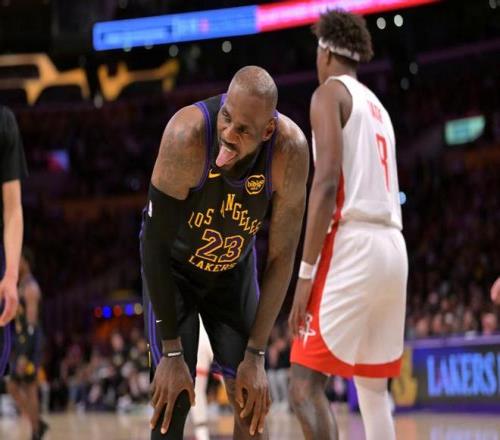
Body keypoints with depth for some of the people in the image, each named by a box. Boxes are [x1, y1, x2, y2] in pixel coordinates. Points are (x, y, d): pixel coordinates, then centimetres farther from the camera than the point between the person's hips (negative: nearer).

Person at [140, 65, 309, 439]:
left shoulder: (290, 149, -30)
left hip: (235, 268, 3)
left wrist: (255, 354, -16)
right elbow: (155, 243, -27)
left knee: (252, 402, 0)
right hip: (174, 268, -3)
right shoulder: (188, 134, -38)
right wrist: (171, 352, -24)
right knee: (173, 403, -11)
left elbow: (281, 257, -17)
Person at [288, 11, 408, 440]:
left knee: (305, 385, -9)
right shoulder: (378, 107, 25)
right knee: (374, 389, 14)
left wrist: (305, 272, -15)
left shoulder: (330, 92, -1)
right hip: (393, 247, 8)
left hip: (352, 246, -8)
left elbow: (327, 183, -14)